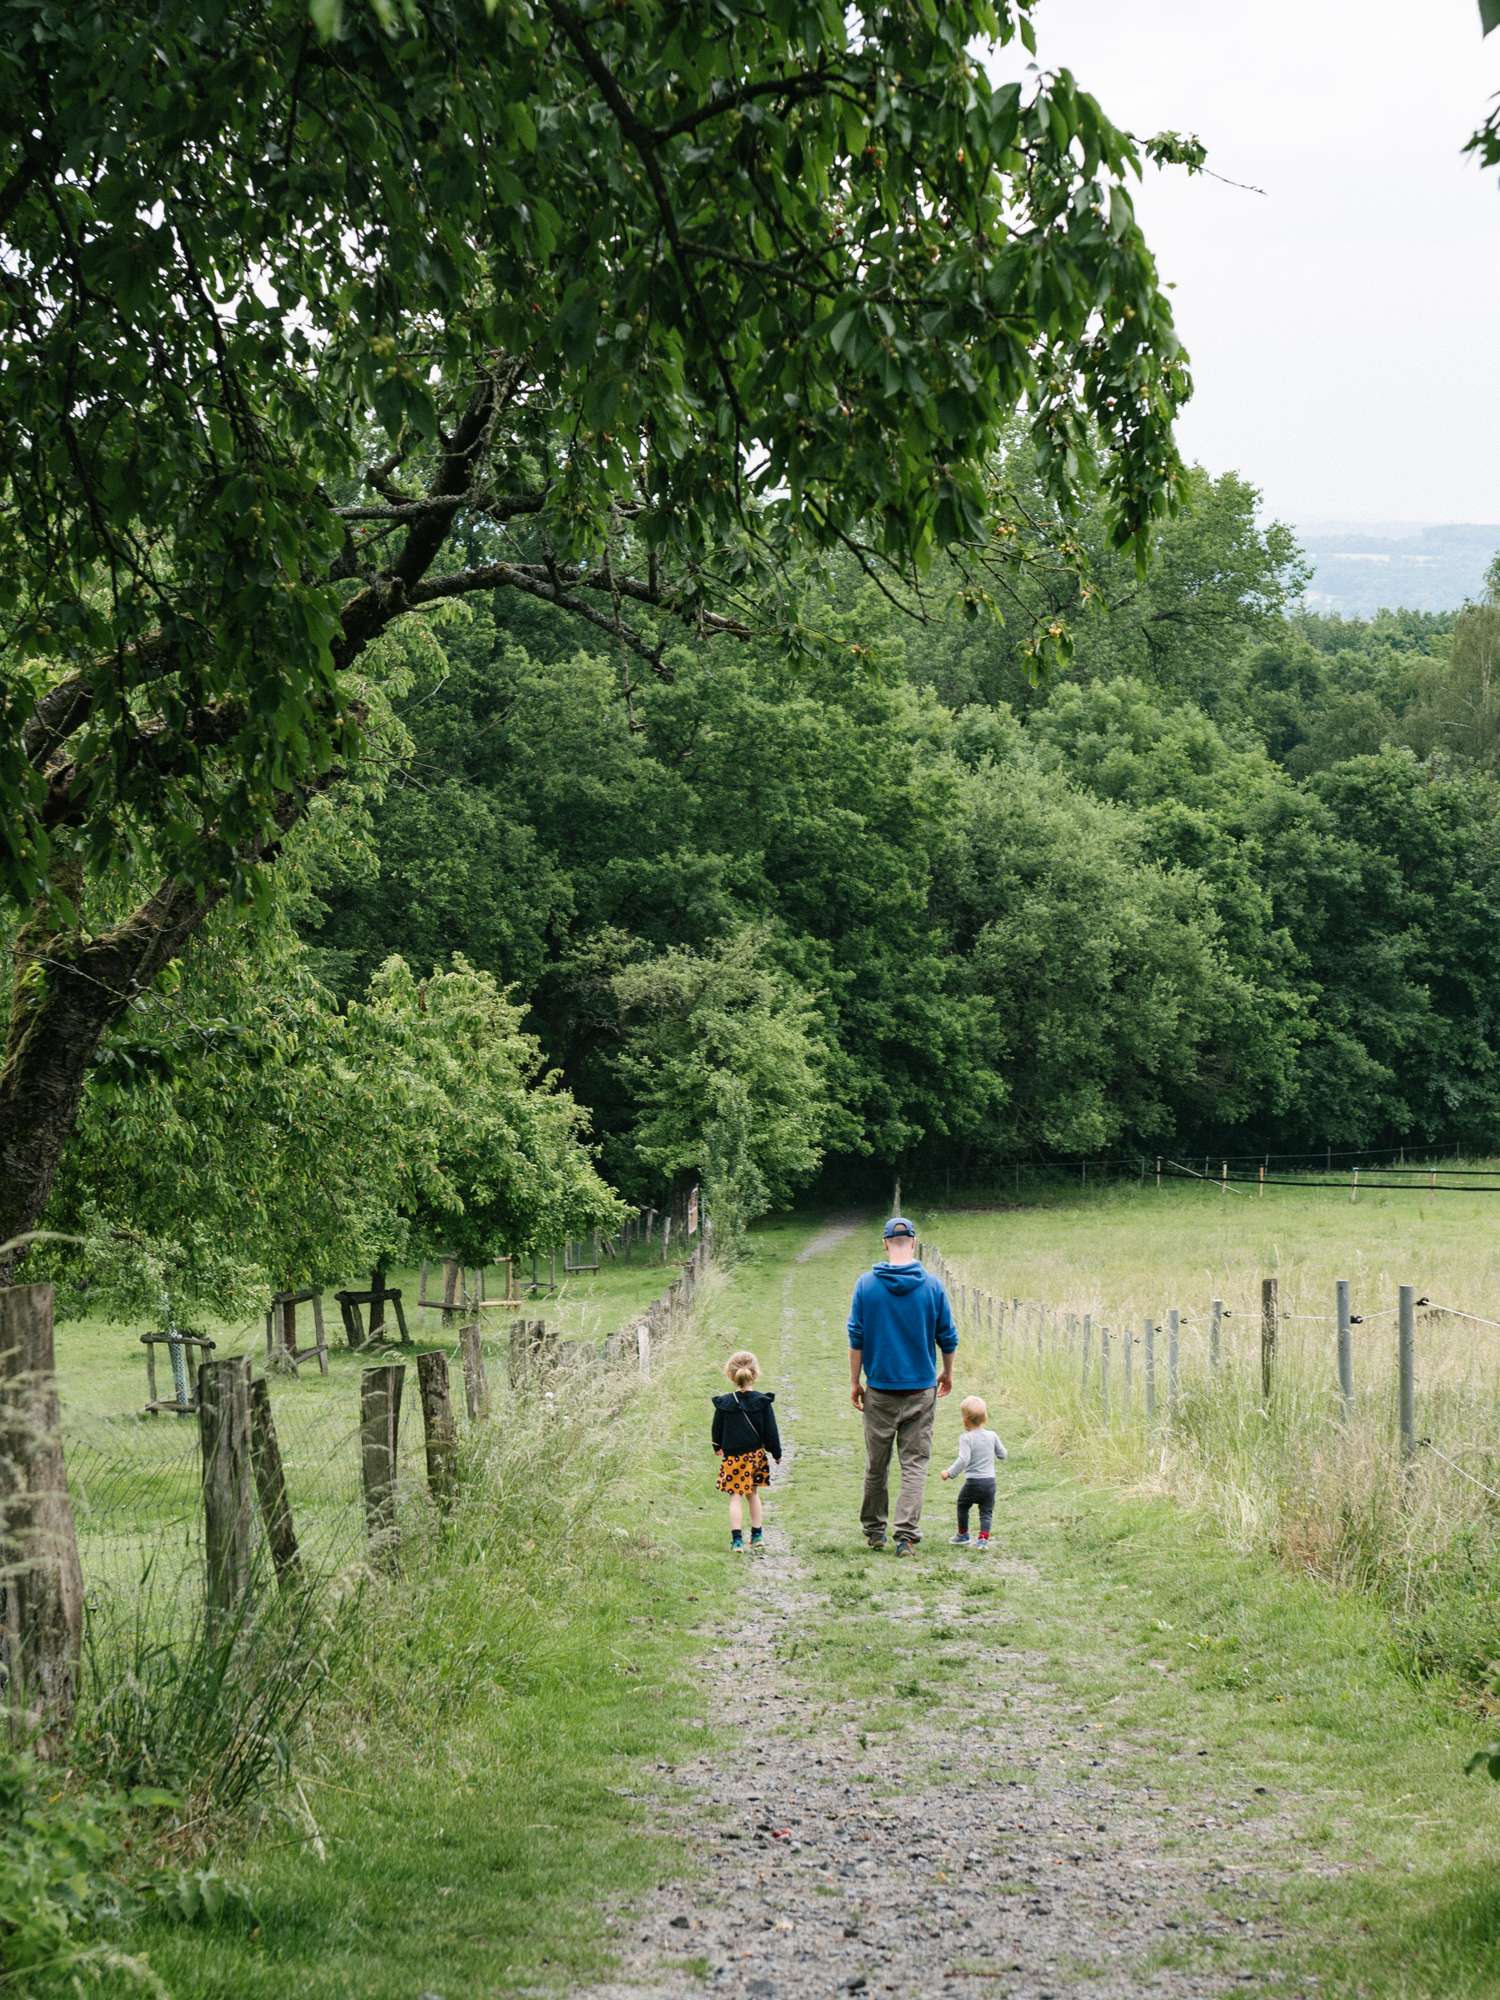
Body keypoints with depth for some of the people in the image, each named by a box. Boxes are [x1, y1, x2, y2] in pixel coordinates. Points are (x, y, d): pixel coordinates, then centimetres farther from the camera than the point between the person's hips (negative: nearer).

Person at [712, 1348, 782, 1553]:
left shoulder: (724, 1403, -7)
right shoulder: (763, 1402, -7)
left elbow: (717, 1429, 7)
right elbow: (771, 1430, -3)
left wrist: (718, 1447, 27)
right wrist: (777, 1453, 11)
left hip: (733, 1457, -2)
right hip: (756, 1454, 2)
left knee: (736, 1497, 0)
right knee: (753, 1493, 19)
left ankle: (737, 1540, -10)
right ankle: (758, 1535, 24)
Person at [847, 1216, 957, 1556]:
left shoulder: (866, 1284, -4)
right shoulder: (932, 1286, -3)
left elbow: (856, 1338, -2)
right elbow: (948, 1337, 4)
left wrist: (854, 1382, 7)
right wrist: (947, 1374, 21)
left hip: (879, 1389, 0)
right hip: (921, 1388, 0)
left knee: (876, 1464, 12)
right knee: (914, 1463, 2)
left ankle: (874, 1531, 22)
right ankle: (906, 1535, -8)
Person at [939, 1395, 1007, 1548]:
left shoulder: (966, 1438, -13)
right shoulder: (992, 1436, 2)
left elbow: (963, 1460, -22)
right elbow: (1002, 1454, 13)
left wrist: (950, 1473, -12)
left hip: (973, 1482, -4)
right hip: (990, 1481, 4)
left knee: (962, 1506, 19)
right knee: (986, 1512, 9)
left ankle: (963, 1535, 29)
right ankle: (983, 1538, -5)